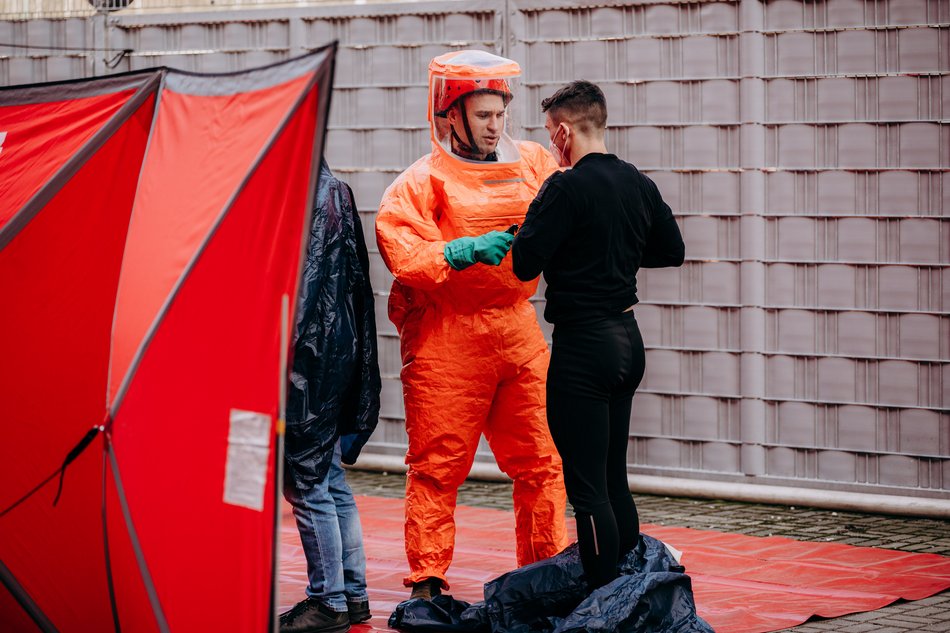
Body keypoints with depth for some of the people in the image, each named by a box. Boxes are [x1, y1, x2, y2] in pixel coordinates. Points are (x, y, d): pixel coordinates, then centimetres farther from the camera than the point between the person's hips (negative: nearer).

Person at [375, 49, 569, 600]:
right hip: (446, 340, -4)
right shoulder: (422, 181, -3)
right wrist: (468, 250, -23)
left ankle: (550, 567, 18)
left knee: (541, 457, 7)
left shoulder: (531, 163, 11)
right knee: (438, 465, -1)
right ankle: (427, 580, 8)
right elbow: (402, 254, -13)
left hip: (517, 327, 4)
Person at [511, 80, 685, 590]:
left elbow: (525, 264, -16)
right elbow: (672, 252, 17)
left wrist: (540, 203, -3)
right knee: (615, 481, 17)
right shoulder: (639, 184, 7)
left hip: (582, 343, -8)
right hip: (627, 338, 8)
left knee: (588, 487, -4)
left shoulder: (567, 187, -16)